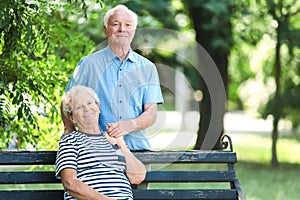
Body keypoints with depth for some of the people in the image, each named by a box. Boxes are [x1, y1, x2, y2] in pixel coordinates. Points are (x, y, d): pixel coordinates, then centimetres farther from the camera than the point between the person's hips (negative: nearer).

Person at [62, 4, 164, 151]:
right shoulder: (88, 64, 9)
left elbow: (151, 113, 7)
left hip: (137, 146, 2)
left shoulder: (147, 68, 14)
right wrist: (70, 132, -3)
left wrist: (130, 125, -12)